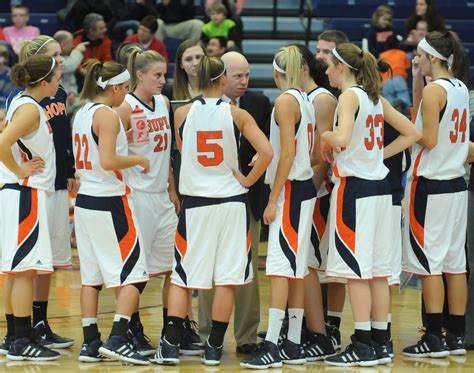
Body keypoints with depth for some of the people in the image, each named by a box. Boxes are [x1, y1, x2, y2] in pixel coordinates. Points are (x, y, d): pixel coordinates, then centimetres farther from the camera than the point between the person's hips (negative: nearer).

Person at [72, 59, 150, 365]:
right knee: (134, 273, -2)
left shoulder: (82, 113, 11)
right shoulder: (108, 115, -15)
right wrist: (139, 159, -10)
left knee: (91, 275, 11)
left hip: (85, 199, 9)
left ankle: (90, 343, 12)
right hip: (110, 203, -9)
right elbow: (108, 162, -24)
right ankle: (117, 340, -10)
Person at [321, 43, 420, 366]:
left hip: (354, 189, -8)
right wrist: (380, 154, 13)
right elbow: (412, 133, 16)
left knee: (355, 270, -4)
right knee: (377, 270, 10)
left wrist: (326, 137, -7)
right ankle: (380, 343, 13)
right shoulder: (375, 97, 12)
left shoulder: (350, 96, -11)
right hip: (379, 185, 8)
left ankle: (363, 346, -4)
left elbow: (342, 137, -28)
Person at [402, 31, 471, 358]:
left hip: (430, 185, -8)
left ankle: (434, 338, -2)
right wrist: (417, 83, 15)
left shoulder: (434, 90, -14)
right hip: (456, 183, 8)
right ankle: (456, 336, 12)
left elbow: (428, 138, -18)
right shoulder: (460, 88, 11)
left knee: (429, 263, -3)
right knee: (455, 262, 9)